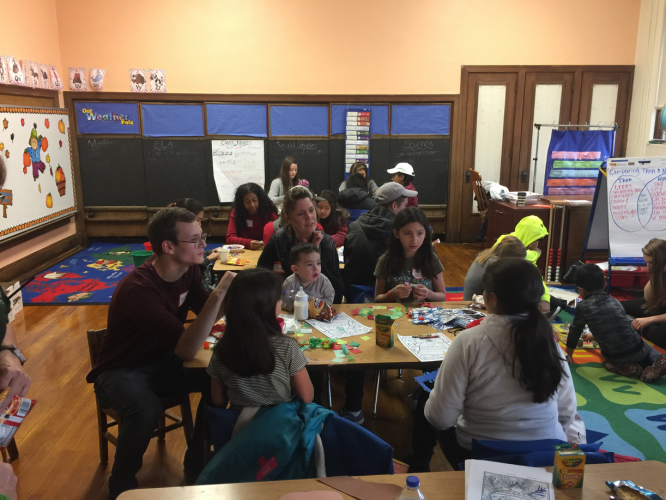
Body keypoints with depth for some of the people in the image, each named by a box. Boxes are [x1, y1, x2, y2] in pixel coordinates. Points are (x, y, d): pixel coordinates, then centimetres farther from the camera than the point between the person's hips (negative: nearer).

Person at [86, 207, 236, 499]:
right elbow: (188, 350, -37)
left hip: (160, 362, 7)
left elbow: (209, 317, 1)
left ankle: (197, 463, 5)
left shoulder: (188, 270, -9)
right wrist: (218, 294, -40)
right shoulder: (138, 288, -32)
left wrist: (228, 290, -18)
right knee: (146, 410, -36)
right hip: (121, 372, -6)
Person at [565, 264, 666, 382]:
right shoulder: (615, 301, 6)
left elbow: (575, 332, 1)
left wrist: (568, 355, 18)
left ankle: (625, 368, 3)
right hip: (638, 350, 3)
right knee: (650, 352, 34)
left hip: (616, 358, -2)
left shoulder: (582, 307, -10)